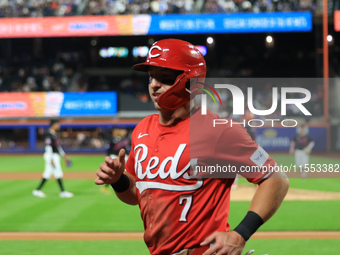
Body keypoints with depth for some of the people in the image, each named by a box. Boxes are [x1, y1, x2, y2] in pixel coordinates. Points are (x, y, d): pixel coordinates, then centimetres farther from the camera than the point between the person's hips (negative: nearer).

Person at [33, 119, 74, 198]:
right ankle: (63, 192, -5)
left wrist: (65, 156, 24)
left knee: (47, 174, 9)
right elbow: (48, 147, -19)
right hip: (51, 156, -10)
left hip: (55, 156, 10)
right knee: (58, 173, -8)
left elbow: (58, 146, 24)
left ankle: (37, 190, 11)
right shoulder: (49, 135, -14)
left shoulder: (54, 134, 17)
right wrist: (51, 159, -25)